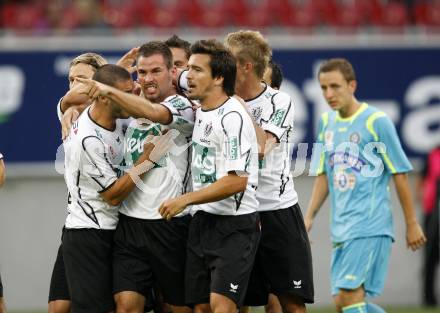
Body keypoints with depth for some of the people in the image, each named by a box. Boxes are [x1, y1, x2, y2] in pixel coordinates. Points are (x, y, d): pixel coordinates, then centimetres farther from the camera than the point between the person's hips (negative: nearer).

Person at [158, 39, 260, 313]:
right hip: (203, 220, 9)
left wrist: (185, 200, -16)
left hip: (234, 225, -9)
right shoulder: (201, 112, 10)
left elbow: (237, 181, -22)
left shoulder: (232, 117, -17)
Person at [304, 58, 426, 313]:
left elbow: (400, 174, -3)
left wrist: (412, 223, -1)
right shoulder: (327, 122, 11)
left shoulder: (376, 121, -7)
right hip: (341, 226, 7)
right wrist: (309, 216, 10)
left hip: (371, 224, -7)